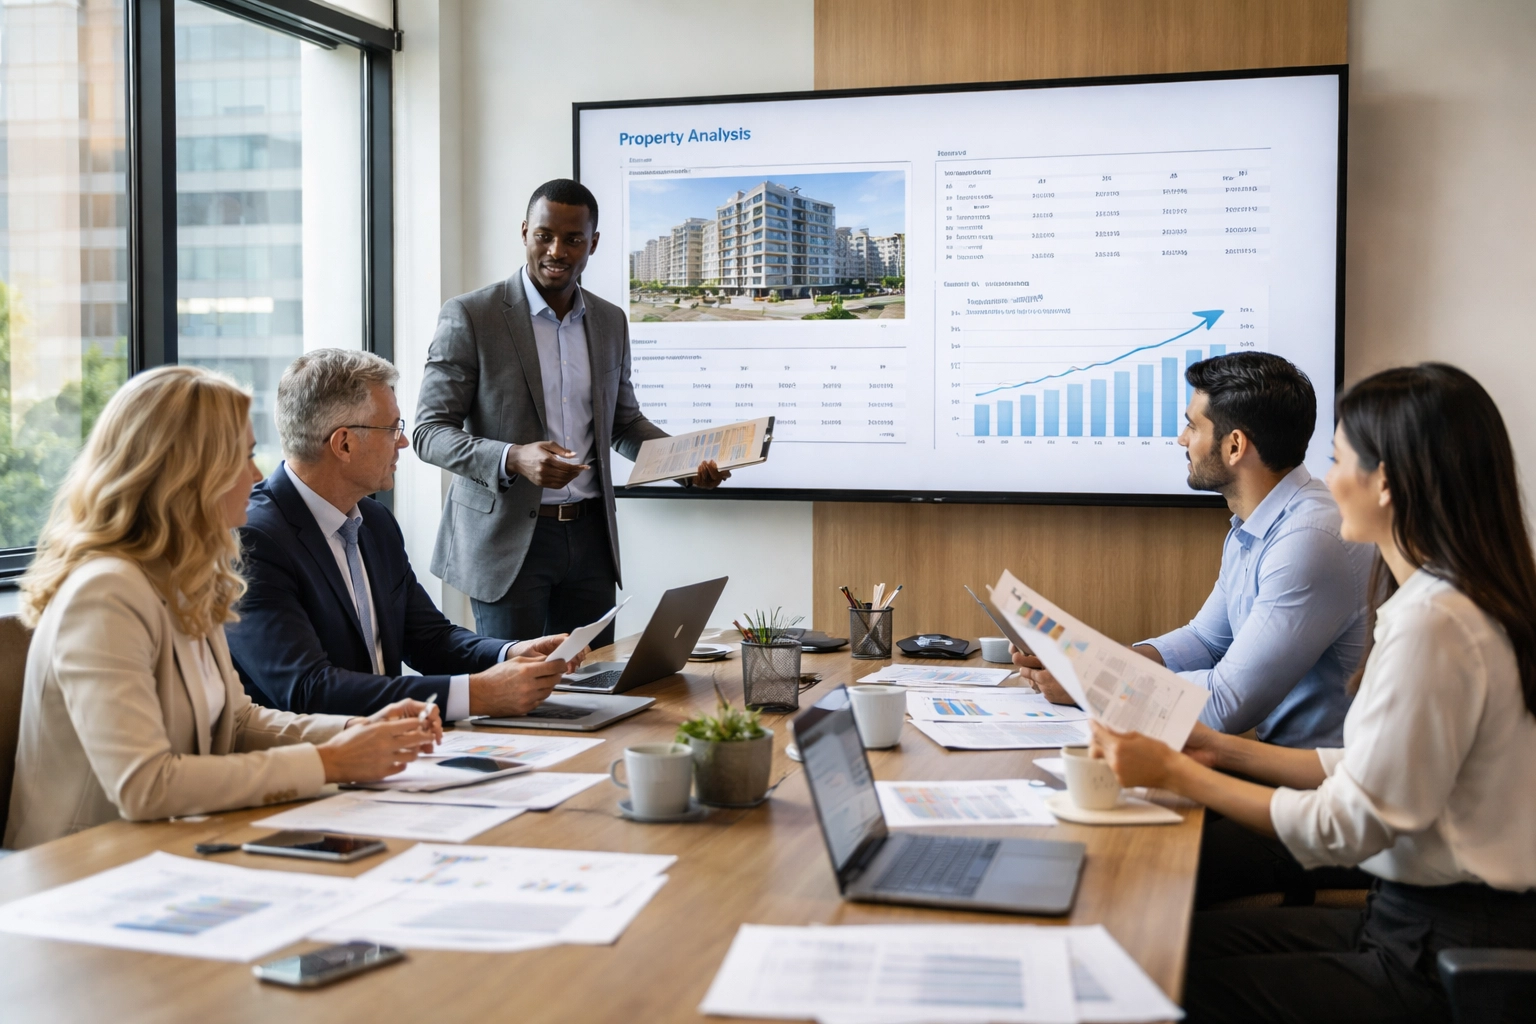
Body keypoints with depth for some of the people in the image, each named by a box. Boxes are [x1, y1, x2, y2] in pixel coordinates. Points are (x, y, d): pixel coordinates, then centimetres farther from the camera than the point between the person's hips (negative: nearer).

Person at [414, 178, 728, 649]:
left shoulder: (611, 322, 10)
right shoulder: (469, 315, -6)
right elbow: (429, 431, -8)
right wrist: (514, 458, -25)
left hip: (590, 535, 5)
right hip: (507, 537, -4)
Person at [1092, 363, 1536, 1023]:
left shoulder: (1434, 623, -24)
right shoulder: (1458, 600, 9)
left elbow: (1347, 826, -20)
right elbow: (1376, 772, 13)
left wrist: (1176, 772, -13)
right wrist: (1225, 752, 13)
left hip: (1442, 959, -9)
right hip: (1417, 918, 9)